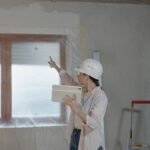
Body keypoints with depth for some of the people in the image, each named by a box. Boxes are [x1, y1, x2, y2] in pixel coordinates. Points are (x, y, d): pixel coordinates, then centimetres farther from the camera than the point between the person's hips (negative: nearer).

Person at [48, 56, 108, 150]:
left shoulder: (101, 97, -21)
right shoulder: (82, 91, 2)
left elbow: (93, 123, -34)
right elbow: (70, 82, 25)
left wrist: (75, 108, -49)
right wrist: (56, 67, 38)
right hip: (75, 137, 8)